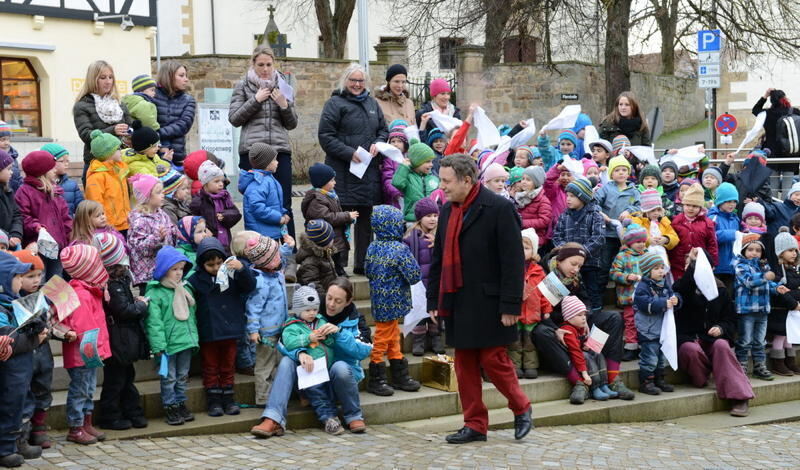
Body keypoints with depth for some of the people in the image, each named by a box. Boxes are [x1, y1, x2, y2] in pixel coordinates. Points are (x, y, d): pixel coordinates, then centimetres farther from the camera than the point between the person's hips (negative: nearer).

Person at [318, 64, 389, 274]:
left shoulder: (372, 103, 17)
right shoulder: (335, 103, -3)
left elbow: (383, 130, 23)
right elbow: (325, 136, -9)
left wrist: (378, 144, 1)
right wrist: (348, 153, -17)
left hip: (370, 170, 6)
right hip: (342, 170, -6)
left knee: (367, 217, 10)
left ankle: (363, 263, 19)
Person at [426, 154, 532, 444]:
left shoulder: (499, 209, -10)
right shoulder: (447, 211, 12)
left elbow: (513, 261, -13)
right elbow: (438, 260, 17)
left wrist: (510, 305, -16)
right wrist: (434, 300, 14)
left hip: (488, 303, -7)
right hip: (457, 304, 7)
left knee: (493, 360, -3)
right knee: (465, 366, 8)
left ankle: (521, 409, 20)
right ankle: (475, 425, 17)